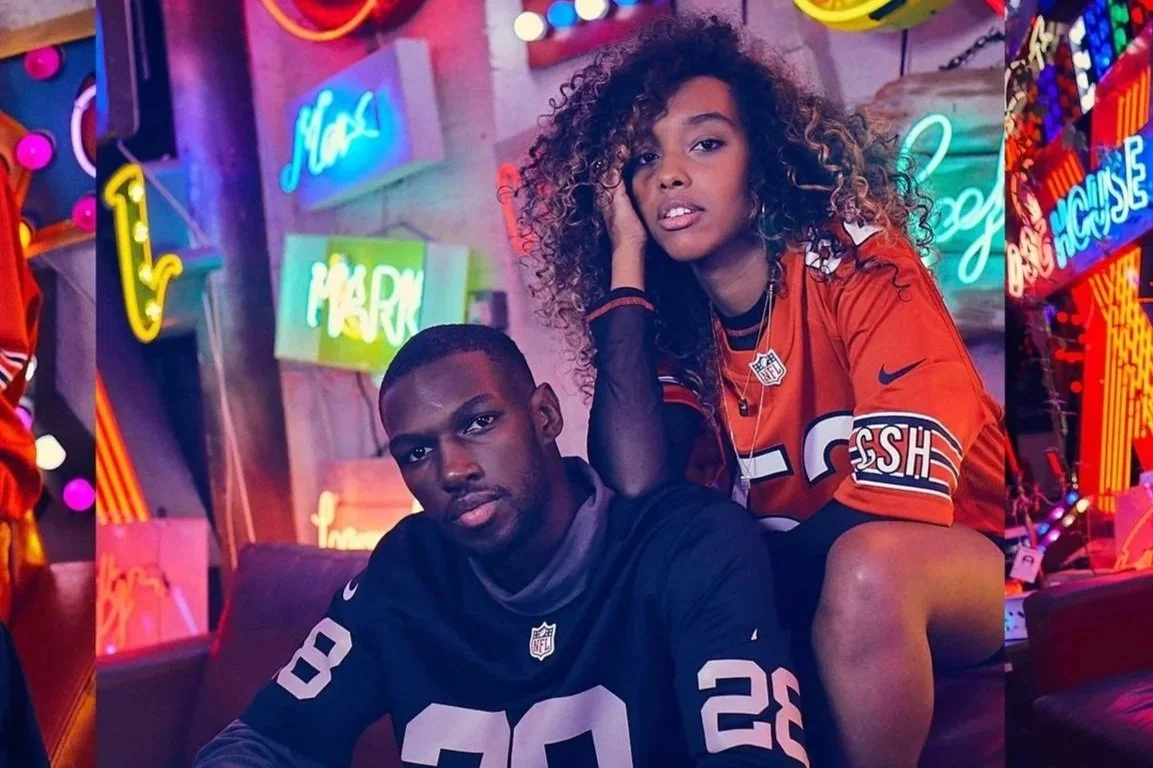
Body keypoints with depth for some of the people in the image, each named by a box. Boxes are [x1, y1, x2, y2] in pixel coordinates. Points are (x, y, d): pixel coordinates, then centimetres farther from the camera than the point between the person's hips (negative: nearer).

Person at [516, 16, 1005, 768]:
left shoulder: (856, 262, -17)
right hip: (805, 588, 4)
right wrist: (626, 263, -18)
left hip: (968, 557, -3)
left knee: (868, 564, -36)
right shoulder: (672, 320, -5)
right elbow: (639, 496, -22)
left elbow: (903, 492, -25)